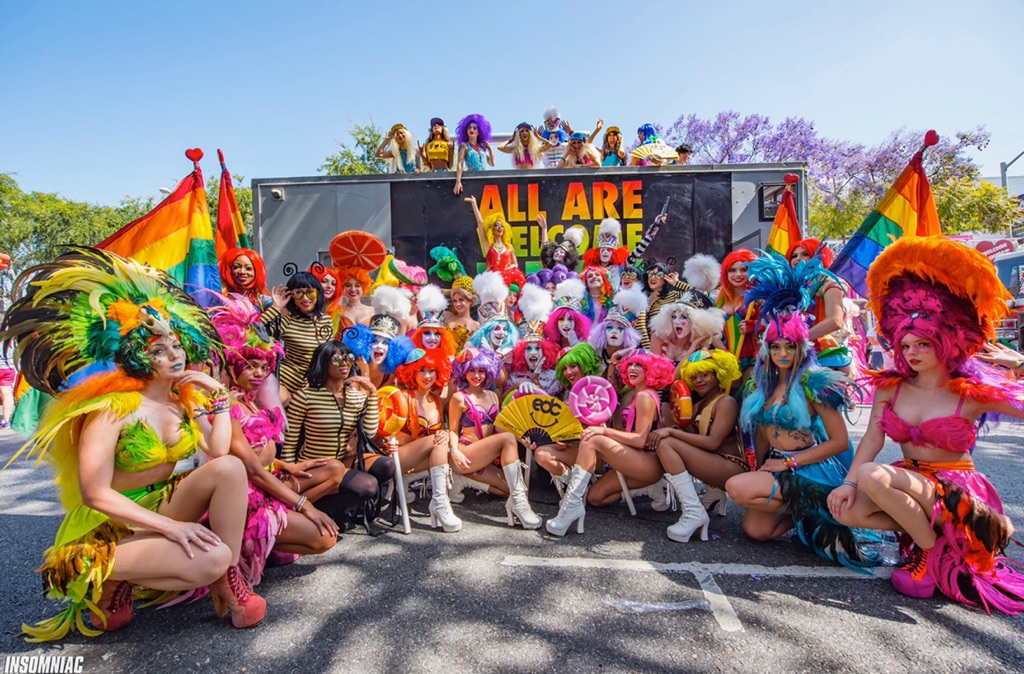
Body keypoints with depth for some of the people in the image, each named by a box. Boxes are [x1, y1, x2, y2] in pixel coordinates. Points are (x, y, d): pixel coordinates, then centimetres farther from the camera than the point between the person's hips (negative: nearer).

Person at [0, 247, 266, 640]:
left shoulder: (186, 399, 3)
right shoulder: (113, 408, -15)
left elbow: (217, 451, -14)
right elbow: (95, 493, -20)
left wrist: (219, 396, -13)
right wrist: (170, 525, -26)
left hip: (164, 506, 6)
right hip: (111, 524, -6)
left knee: (229, 467, -22)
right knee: (211, 558, -30)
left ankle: (229, 582, -16)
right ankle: (105, 580, -4)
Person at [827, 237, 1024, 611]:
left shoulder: (974, 393, -8)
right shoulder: (890, 387, 1)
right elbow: (872, 437, -6)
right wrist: (848, 483, -18)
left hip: (956, 488, -4)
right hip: (907, 481, 5)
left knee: (872, 475, -32)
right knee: (846, 508, -23)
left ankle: (933, 548, -8)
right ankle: (929, 526, 1)